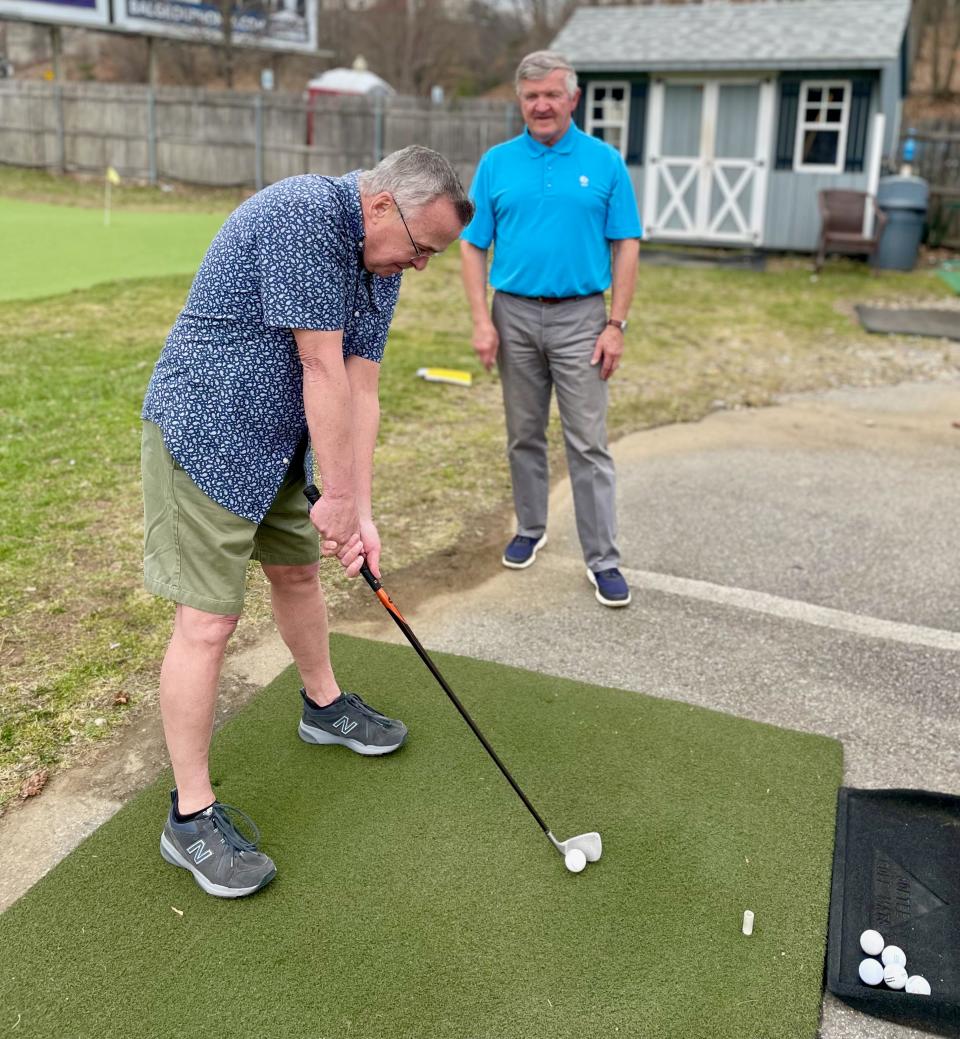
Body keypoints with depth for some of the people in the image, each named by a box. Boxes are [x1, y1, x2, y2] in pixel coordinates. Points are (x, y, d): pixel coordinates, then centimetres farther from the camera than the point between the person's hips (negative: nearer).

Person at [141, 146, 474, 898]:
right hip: (204, 439, -9)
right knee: (209, 620, -7)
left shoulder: (381, 263, 4)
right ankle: (192, 814, 5)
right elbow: (322, 371, -26)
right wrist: (338, 498, -20)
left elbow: (361, 390, 0)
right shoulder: (305, 215, -25)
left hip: (278, 443, 9)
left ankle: (325, 707, 46)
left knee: (297, 569, 22)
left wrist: (360, 511, -5)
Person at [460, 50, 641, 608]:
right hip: (514, 316, 2)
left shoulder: (605, 162, 0)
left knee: (589, 443, -3)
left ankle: (604, 559, 3)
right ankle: (531, 530, 29)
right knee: (525, 436, 12)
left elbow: (626, 246, 0)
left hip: (580, 318, -2)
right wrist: (482, 321, -5)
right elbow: (474, 246, 4)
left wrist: (616, 325, -7)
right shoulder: (497, 163, 4)